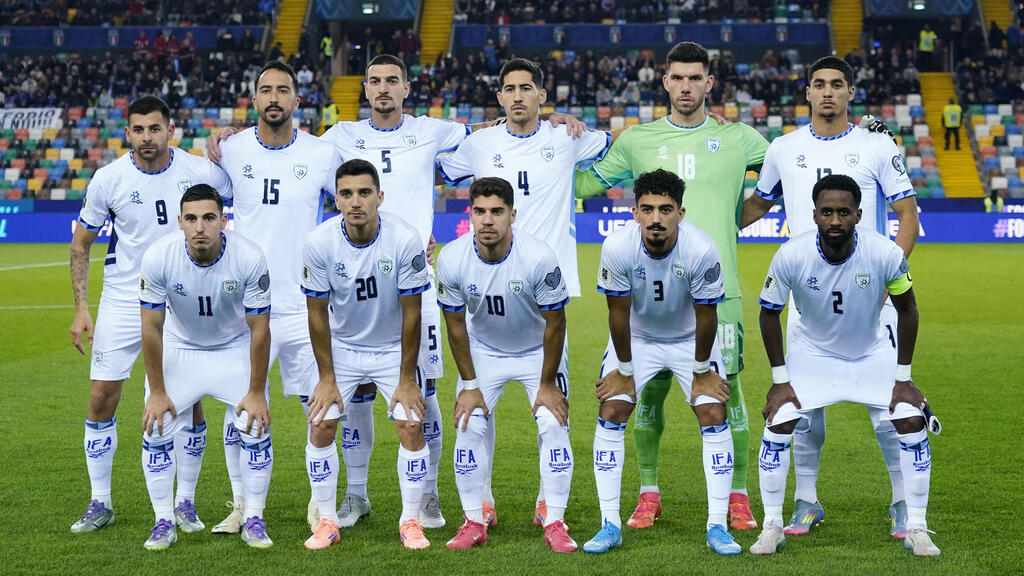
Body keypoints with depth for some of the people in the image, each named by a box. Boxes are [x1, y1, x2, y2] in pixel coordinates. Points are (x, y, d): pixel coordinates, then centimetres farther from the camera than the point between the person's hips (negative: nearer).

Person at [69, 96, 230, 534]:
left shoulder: (200, 171, -9)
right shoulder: (108, 179, -8)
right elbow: (81, 244, 2)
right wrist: (81, 308, -3)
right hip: (122, 301, 0)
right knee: (102, 399, -1)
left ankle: (185, 503, 15)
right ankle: (100, 503, 13)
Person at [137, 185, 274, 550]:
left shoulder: (249, 258, -27)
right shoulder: (158, 257, -25)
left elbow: (259, 329, -17)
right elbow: (151, 329, -14)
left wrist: (256, 393, -14)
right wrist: (156, 392, -12)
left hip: (235, 349, -1)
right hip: (179, 349, 1)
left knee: (256, 428, -11)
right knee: (156, 429, -9)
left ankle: (253, 520, 5)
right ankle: (164, 522, 6)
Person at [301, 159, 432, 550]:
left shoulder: (405, 240, -24)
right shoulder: (319, 243, -20)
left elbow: (411, 314, -16)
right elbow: (317, 313, -9)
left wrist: (406, 380, -13)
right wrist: (327, 379, -8)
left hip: (394, 348, -1)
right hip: (341, 348, 1)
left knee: (411, 426, -12)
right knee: (320, 426, -8)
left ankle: (411, 521, 5)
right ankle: (327, 520, 8)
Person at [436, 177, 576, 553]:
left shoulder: (539, 258, -30)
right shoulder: (451, 259, -23)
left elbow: (554, 324, -18)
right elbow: (456, 325, -9)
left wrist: (547, 384, -13)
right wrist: (469, 384, -7)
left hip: (537, 351, -2)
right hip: (483, 351, 2)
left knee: (554, 425, -13)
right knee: (469, 426, -7)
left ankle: (555, 524, -1)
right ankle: (474, 522, 7)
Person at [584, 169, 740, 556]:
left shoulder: (700, 251, -30)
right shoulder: (617, 247, -28)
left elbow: (706, 315, -17)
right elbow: (618, 312, -16)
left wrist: (701, 372, -9)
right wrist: (624, 371, -8)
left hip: (690, 339, -1)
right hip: (635, 337, 1)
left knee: (714, 416, -10)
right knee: (610, 414, -9)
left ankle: (717, 527, -2)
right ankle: (610, 526, -2)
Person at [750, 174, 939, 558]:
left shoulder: (886, 254, -27)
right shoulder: (791, 256, -27)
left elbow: (907, 310, -9)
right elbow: (769, 313, -9)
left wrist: (903, 377, -9)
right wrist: (779, 379, -9)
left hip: (872, 353, 0)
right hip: (811, 353, 0)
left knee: (912, 422, -11)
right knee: (777, 425, -13)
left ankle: (916, 529, 4)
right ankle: (772, 527, 4)